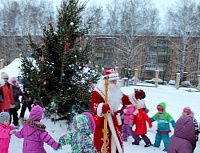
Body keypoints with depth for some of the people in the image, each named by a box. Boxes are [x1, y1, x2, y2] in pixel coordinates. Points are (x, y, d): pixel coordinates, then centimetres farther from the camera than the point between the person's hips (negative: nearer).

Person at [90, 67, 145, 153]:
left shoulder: (116, 91, 11)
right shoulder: (98, 92, -14)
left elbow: (126, 100, 19)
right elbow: (93, 106, -26)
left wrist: (135, 96, 4)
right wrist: (102, 108, -46)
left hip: (115, 123, 7)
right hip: (103, 123, -7)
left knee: (117, 143, 16)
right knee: (103, 144, -5)